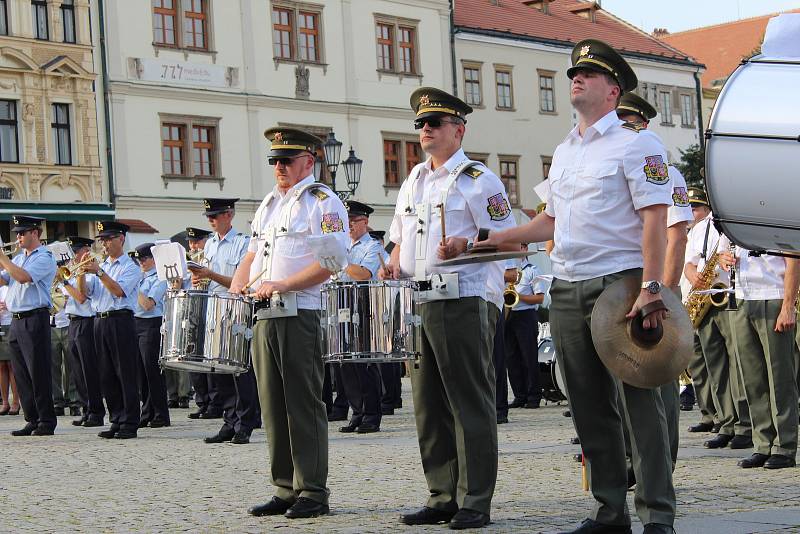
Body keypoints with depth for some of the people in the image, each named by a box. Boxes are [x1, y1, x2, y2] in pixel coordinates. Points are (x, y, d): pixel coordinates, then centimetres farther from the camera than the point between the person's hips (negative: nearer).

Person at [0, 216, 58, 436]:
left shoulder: (44, 258, -7)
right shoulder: (18, 258, 19)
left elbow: (23, 277, -21)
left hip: (35, 320, -8)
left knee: (39, 372, -7)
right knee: (21, 374, 8)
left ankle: (47, 422, -2)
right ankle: (32, 420, 14)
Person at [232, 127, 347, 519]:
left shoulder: (323, 202, -4)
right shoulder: (269, 204, 21)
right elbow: (253, 255, 26)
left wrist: (283, 284, -19)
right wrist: (236, 287, 7)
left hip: (300, 314, -8)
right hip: (263, 315, 8)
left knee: (303, 403, -6)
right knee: (273, 405, 8)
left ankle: (313, 491, -1)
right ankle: (285, 489, 14)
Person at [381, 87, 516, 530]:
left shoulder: (477, 180, -2)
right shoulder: (413, 182, 19)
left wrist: (466, 245, -22)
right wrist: (395, 265, 6)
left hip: (466, 302, -7)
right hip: (419, 305, 7)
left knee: (470, 403, -4)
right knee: (429, 405, 8)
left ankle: (475, 502, 0)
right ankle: (442, 497, 15)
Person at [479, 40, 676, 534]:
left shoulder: (635, 142, -4)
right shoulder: (564, 152, 19)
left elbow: (655, 219, -13)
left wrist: (650, 288, -22)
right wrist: (496, 238, 18)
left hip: (619, 284, -7)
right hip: (567, 290, 8)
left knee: (638, 401, -7)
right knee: (590, 407, 8)